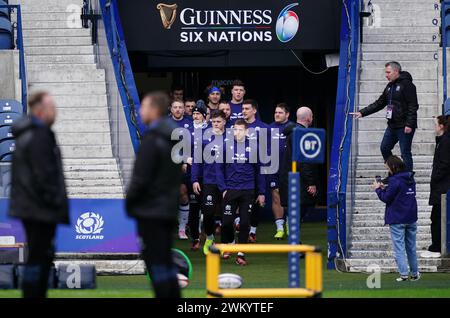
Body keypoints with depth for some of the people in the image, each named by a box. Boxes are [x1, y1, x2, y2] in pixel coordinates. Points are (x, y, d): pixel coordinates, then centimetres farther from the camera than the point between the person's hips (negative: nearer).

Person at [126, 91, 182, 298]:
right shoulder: (173, 139, 12)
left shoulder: (152, 140, -16)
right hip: (168, 210, 9)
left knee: (155, 262, -5)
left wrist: (129, 203, -5)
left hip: (150, 211, -9)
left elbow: (141, 178, -17)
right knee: (166, 261, 13)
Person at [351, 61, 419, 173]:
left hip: (404, 126, -9)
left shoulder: (406, 84, -11)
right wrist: (362, 113, 12)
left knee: (405, 153, -7)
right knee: (384, 148, 12)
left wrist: (409, 124, -23)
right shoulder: (390, 86, 16)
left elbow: (413, 106, -17)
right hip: (392, 125, 9)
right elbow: (379, 104, 19)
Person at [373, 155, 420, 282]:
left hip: (397, 220, -7)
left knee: (399, 248, -2)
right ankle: (415, 273, 19)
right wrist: (384, 188, 13)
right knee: (411, 247, 15)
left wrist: (378, 189, 4)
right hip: (411, 219, 7)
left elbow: (387, 199, -11)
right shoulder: (410, 179, 8)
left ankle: (404, 274, -8)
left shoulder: (395, 180, -16)